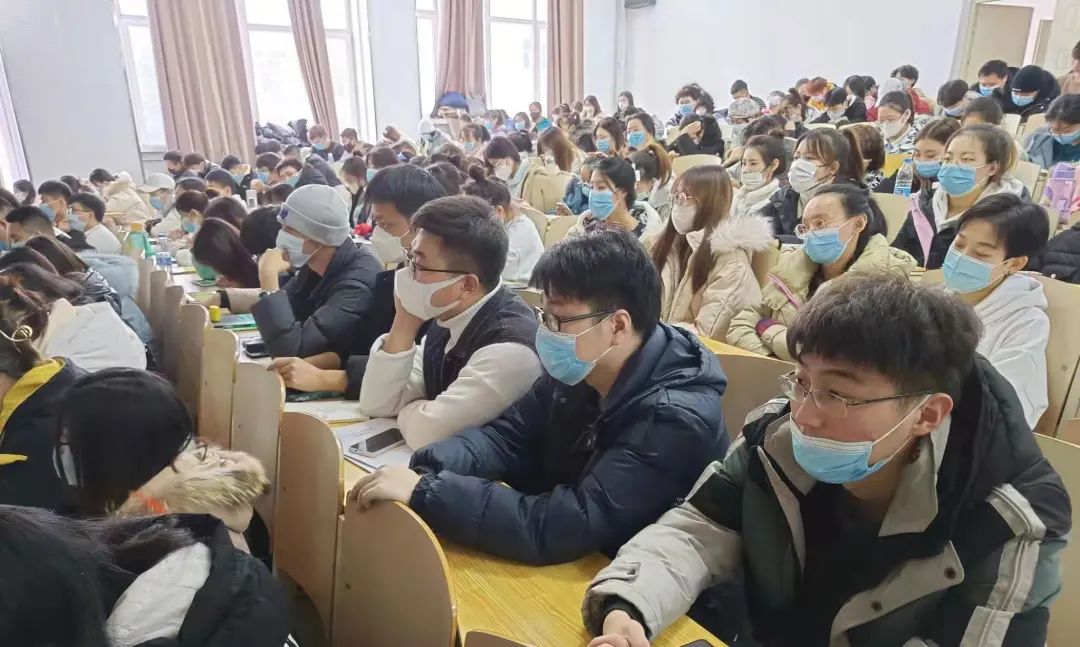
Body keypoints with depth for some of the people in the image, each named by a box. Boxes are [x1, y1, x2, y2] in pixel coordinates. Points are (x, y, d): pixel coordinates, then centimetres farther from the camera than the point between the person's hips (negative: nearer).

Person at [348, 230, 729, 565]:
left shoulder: (676, 418, -29)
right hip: (563, 567, 6)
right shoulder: (578, 371, -7)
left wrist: (425, 492, -32)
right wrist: (427, 471, -21)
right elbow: (508, 437, -2)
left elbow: (565, 527, -34)